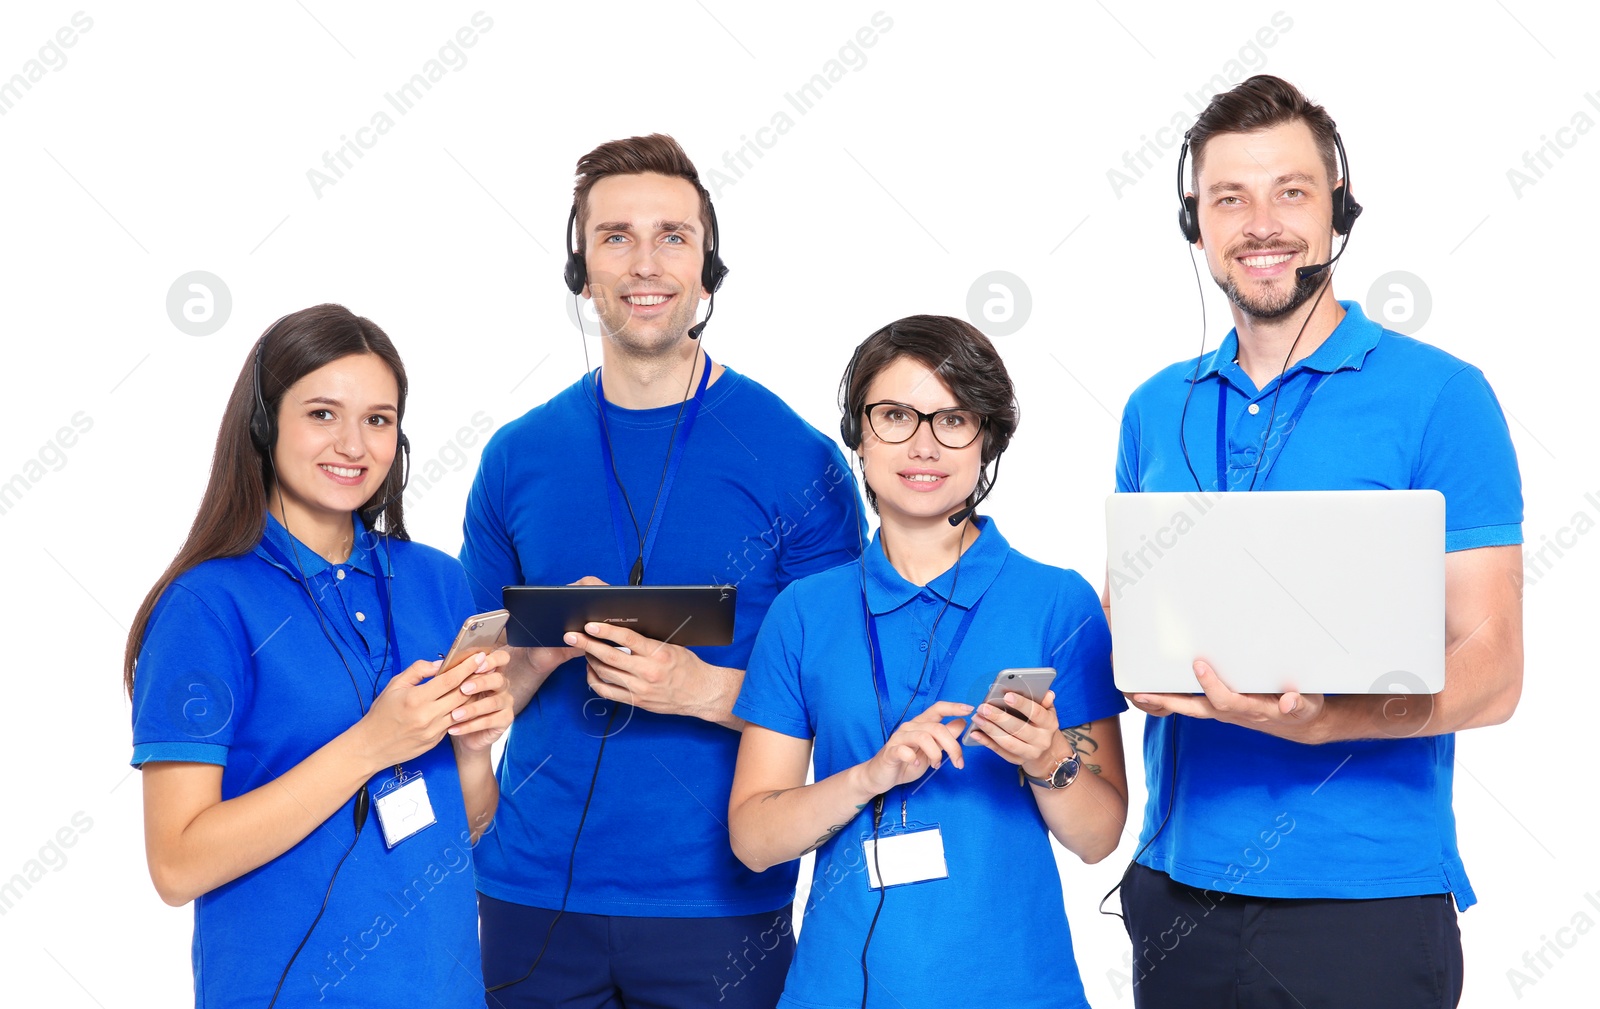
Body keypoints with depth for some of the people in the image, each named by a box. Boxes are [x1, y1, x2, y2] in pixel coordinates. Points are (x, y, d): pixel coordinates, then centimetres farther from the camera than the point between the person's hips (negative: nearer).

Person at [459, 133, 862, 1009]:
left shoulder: (797, 458, -4)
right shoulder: (517, 459, 5)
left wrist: (703, 687, -19)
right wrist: (544, 650, -11)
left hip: (719, 897, -2)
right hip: (534, 894, 3)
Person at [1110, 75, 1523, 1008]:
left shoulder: (1440, 396, -6)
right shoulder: (1157, 410, 8)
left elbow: (1490, 669, -9)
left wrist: (1314, 721, -25)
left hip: (1368, 895, -4)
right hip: (1177, 886, 4)